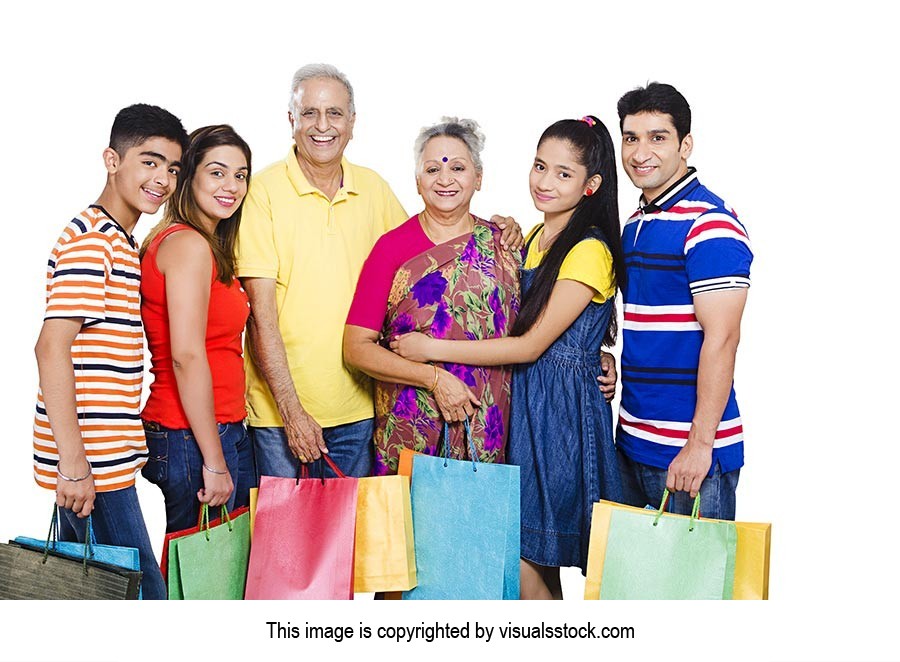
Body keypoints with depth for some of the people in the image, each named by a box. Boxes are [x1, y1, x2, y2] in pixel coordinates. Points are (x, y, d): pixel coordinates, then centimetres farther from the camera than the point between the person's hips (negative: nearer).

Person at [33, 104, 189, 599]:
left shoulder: (121, 242, 16)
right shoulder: (90, 240, -14)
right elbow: (51, 348, -21)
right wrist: (74, 463, -23)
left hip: (88, 460, 10)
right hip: (94, 463, -10)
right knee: (141, 595, -3)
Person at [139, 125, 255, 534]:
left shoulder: (211, 247, 15)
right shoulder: (189, 244, -12)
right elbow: (187, 357, -19)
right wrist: (215, 462, -18)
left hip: (227, 431, 9)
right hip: (192, 438, -9)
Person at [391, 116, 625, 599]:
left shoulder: (589, 251, -13)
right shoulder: (533, 239, 13)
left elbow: (532, 344, -16)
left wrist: (433, 348, -12)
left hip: (564, 411, -7)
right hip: (524, 403, 8)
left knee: (522, 563, -4)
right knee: (538, 561, 11)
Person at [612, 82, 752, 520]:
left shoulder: (709, 223, -14)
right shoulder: (635, 224, 13)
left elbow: (721, 339, -19)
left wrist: (700, 445, -21)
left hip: (687, 447, -8)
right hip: (632, 441, 8)